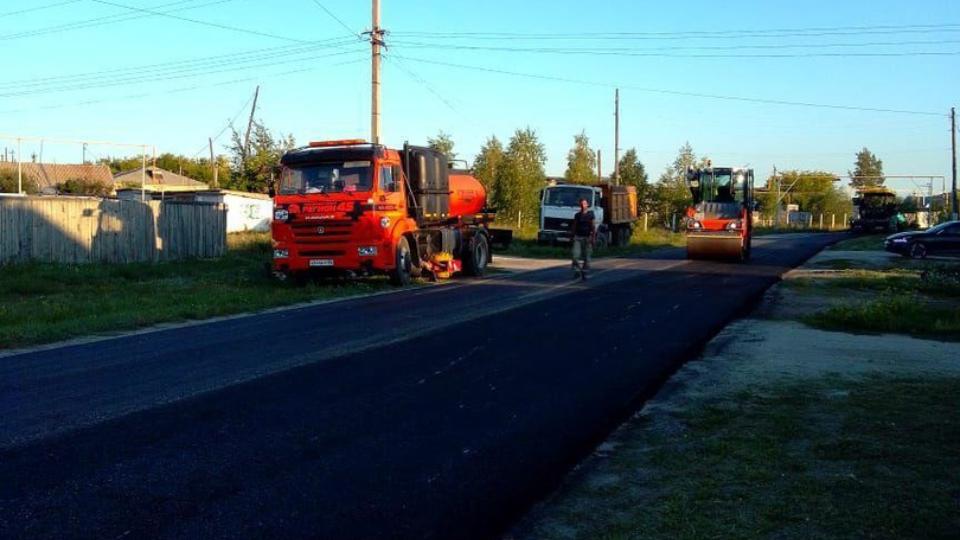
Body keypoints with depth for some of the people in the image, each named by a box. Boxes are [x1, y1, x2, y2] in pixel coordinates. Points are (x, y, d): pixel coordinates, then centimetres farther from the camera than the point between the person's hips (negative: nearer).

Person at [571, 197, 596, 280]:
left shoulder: (591, 214, 1)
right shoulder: (577, 215, 8)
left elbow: (593, 227, -3)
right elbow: (574, 227, 13)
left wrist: (593, 237, -11)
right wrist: (573, 236, 8)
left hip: (587, 237, -2)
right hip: (578, 237, 2)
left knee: (586, 257, 2)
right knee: (576, 255, -9)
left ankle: (584, 273, 9)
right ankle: (577, 271, 1)